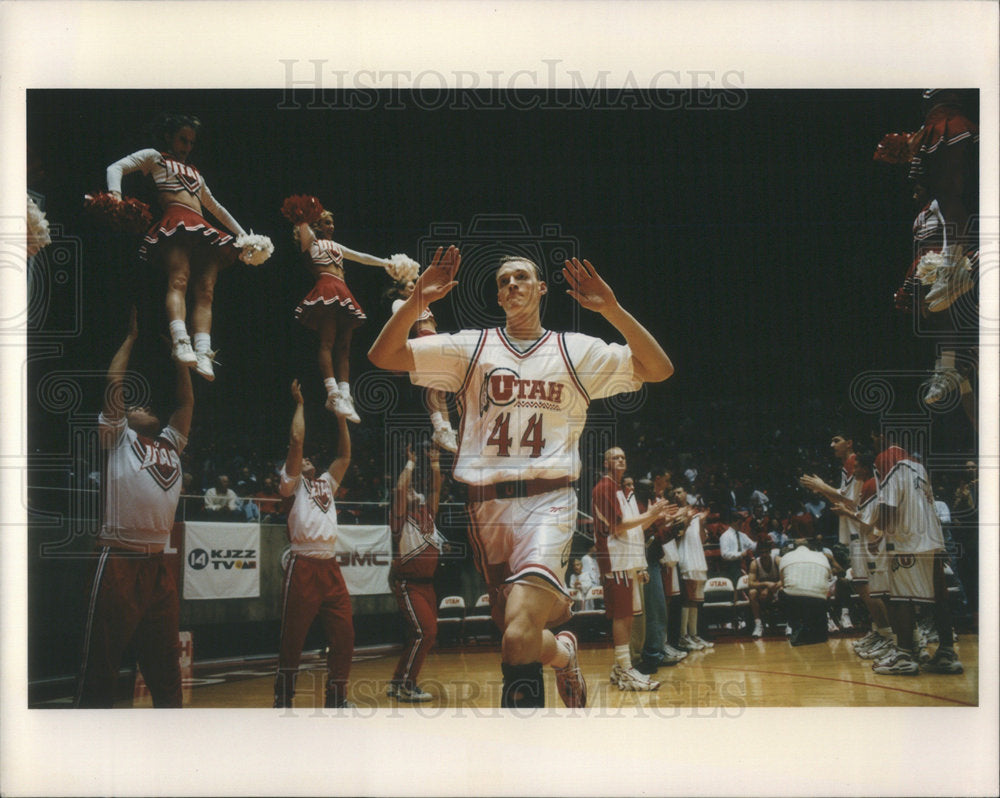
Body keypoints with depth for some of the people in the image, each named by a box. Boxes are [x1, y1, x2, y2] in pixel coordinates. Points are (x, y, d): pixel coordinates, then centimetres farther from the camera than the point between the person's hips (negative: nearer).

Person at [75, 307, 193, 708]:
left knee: (165, 666, 10)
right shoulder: (119, 440, 8)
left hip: (157, 565, 6)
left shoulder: (170, 445, 22)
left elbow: (186, 402, 21)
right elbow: (114, 386, 1)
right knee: (100, 664, -6)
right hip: (118, 563, -6)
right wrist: (132, 337, 9)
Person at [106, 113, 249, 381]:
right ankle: (180, 343, -45)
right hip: (175, 221, -6)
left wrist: (241, 233, 42)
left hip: (203, 229, 6)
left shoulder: (194, 173, 38)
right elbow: (116, 168, 9)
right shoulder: (154, 157, 21)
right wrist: (115, 194, -13)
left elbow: (214, 206, 45)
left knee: (205, 291, -14)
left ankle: (203, 354, -29)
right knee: (178, 280, -27)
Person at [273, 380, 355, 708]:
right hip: (303, 566, -6)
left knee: (343, 635, 2)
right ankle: (283, 699, 6)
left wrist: (341, 417, 19)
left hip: (330, 566, 6)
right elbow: (296, 441, -3)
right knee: (292, 640, -3)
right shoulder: (292, 483, 8)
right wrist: (300, 404, 5)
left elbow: (345, 455, 21)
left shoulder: (326, 483, 26)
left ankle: (336, 697, 13)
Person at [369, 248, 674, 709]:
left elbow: (658, 369, 2)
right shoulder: (471, 347, 12)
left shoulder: (577, 351, 10)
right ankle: (562, 653, 36)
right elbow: (383, 356, 5)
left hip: (548, 502, -3)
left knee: (520, 639, -20)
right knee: (513, 624, 7)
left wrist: (611, 309, -9)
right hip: (488, 506, 3)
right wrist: (417, 301, -10)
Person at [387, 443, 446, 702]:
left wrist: (435, 464, 8)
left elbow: (435, 490, 15)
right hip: (408, 584, -8)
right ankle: (406, 686, -12)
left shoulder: (426, 514, 13)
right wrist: (411, 463, -9)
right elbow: (400, 489, -17)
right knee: (424, 631, -18)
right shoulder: (401, 518, -6)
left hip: (426, 583, 8)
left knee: (425, 633, 10)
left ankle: (398, 683, 20)